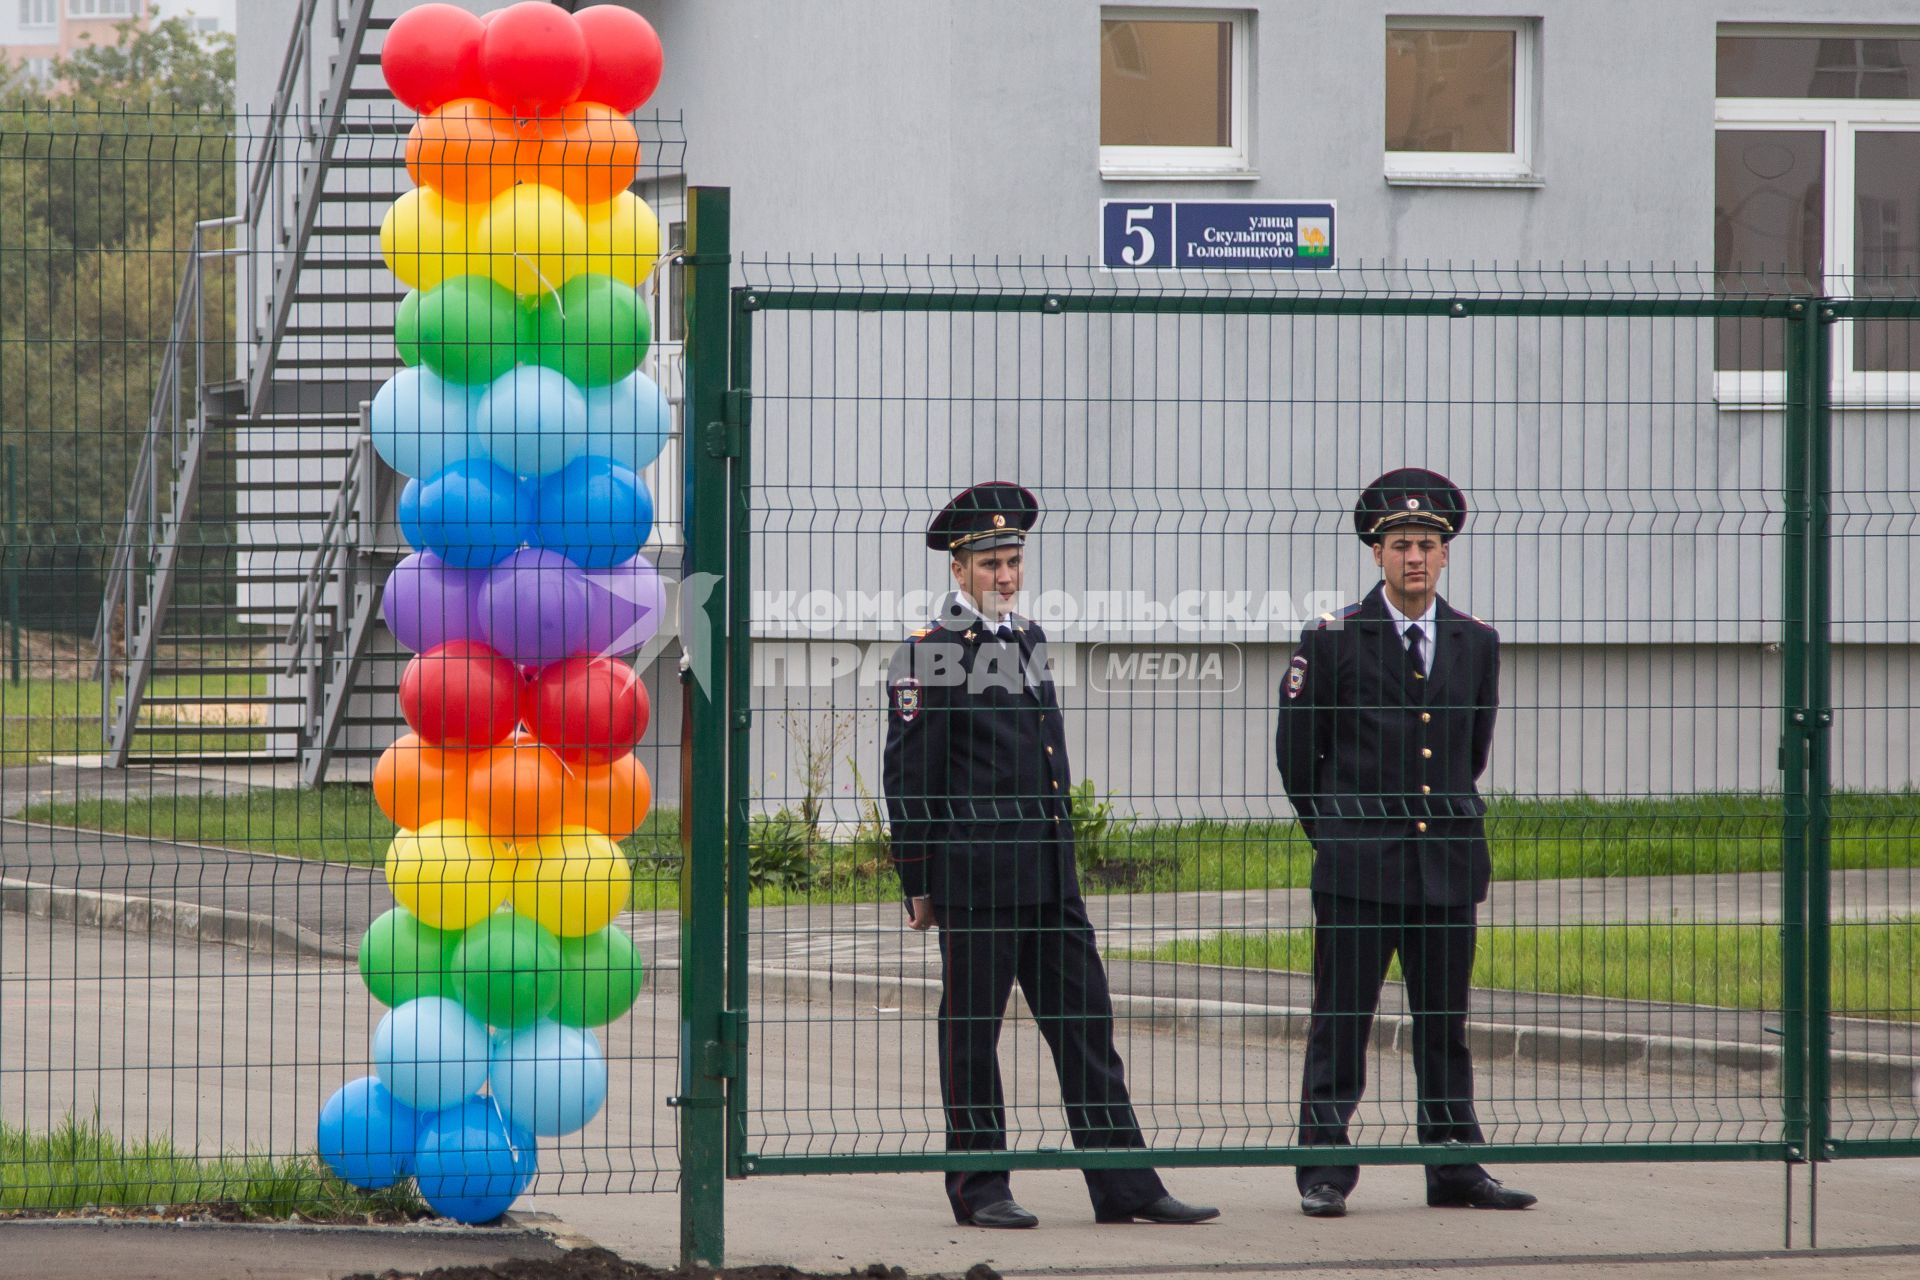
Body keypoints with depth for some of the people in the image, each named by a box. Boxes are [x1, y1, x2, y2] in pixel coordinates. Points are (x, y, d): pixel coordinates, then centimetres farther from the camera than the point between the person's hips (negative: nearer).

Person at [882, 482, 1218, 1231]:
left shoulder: (1028, 641, 17)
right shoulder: (929, 656, -5)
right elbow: (907, 776, -6)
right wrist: (919, 882, -8)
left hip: (1049, 875, 7)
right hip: (974, 874, -7)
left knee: (1085, 1026, 5)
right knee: (971, 1032, 1)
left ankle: (1124, 1185, 6)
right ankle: (980, 1189, 7)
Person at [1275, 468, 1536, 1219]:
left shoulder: (1476, 644, 9)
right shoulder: (1334, 641, -1)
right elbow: (1296, 751, 6)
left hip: (1448, 863, 3)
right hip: (1358, 870, -3)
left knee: (1445, 1024, 7)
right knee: (1341, 1022, -3)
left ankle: (1454, 1171, 12)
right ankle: (1324, 1174, 1)